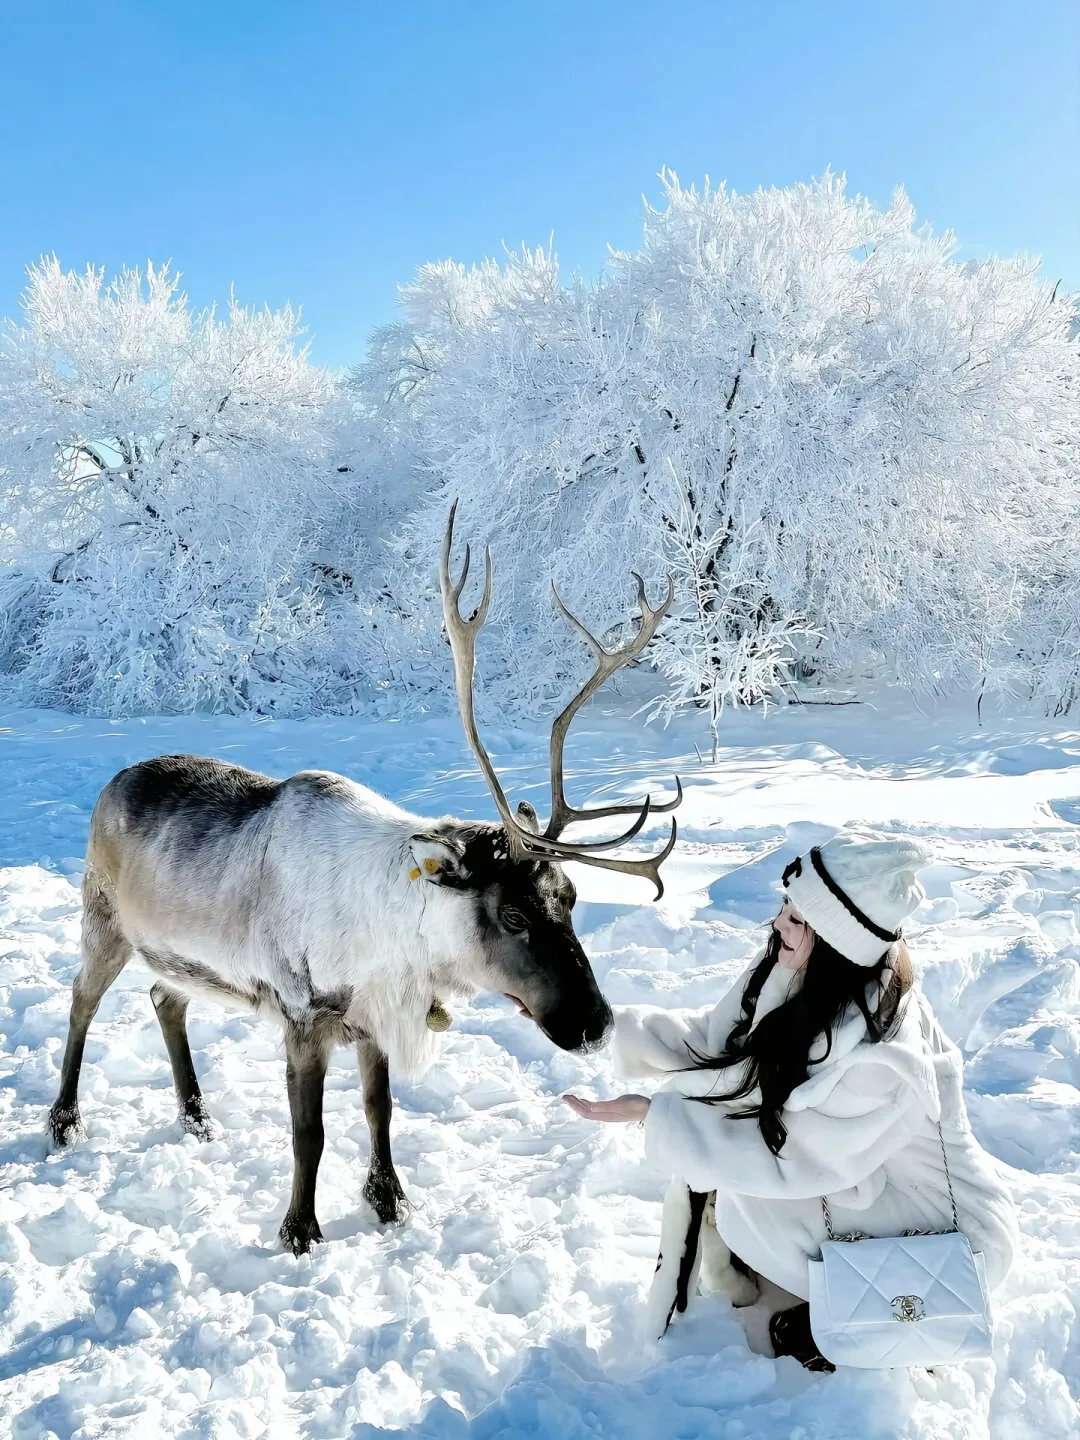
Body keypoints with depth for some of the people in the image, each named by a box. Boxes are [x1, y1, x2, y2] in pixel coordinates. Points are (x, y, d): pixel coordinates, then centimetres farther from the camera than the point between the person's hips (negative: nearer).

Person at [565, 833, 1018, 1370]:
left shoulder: (882, 1062, -36)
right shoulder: (792, 976, -15)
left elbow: (785, 1160, -27)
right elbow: (709, 1040, -3)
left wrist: (649, 1114, -26)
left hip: (946, 1230, -7)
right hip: (854, 1171, 7)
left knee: (744, 1200, -21)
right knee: (697, 1112, -7)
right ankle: (737, 1275, 13)